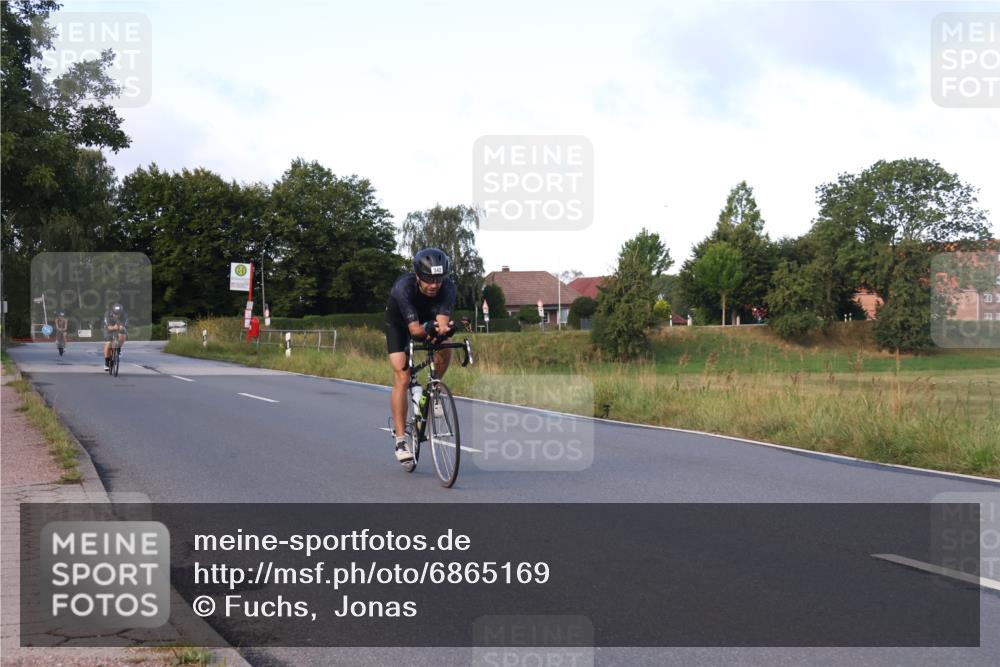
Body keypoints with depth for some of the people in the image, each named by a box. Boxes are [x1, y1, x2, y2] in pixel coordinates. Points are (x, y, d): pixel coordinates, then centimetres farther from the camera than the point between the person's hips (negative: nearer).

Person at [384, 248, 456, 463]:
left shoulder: (448, 287, -32)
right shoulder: (403, 287, -39)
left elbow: (442, 322, -42)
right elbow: (414, 329, -44)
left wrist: (442, 330, -64)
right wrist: (429, 329, -63)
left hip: (428, 319, 3)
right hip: (399, 322, -3)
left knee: (445, 350, -27)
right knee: (402, 378, -15)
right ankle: (400, 440, -13)